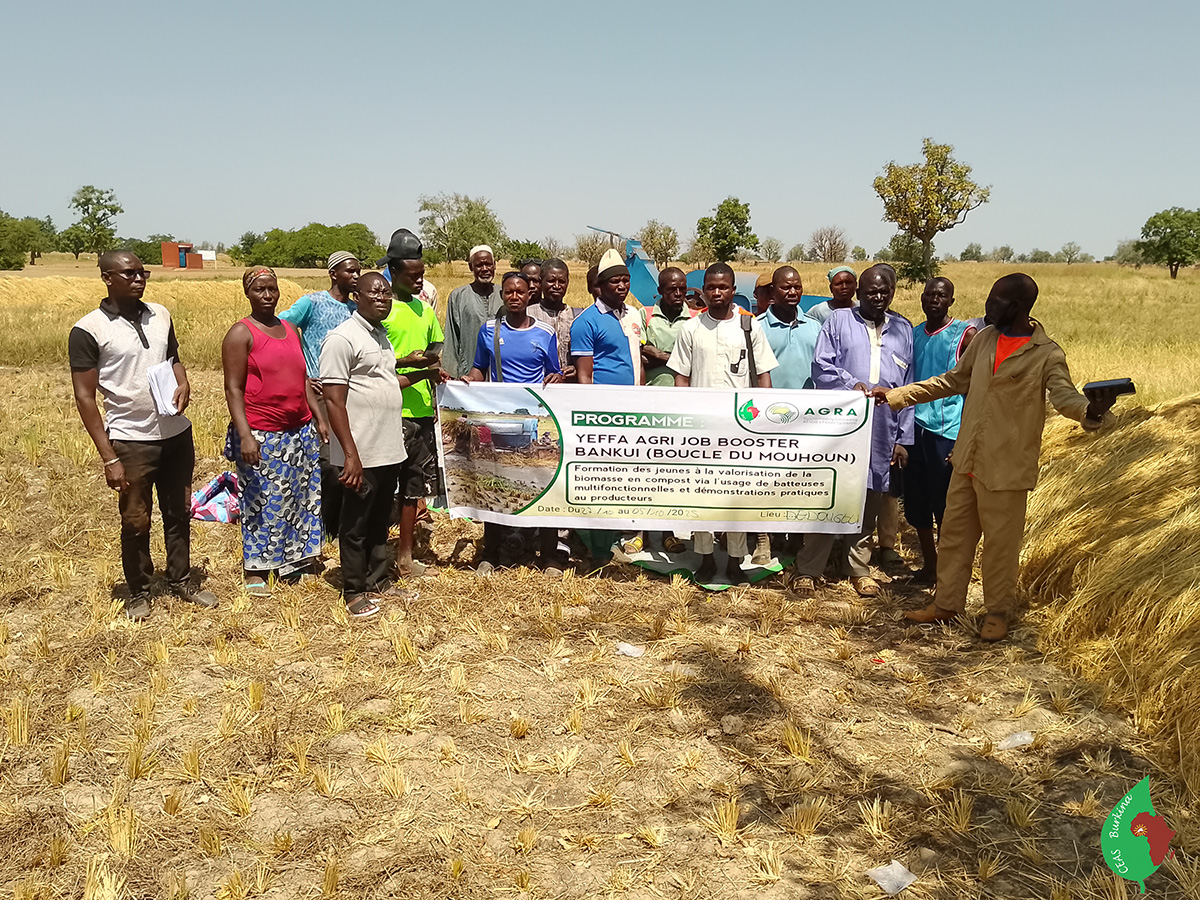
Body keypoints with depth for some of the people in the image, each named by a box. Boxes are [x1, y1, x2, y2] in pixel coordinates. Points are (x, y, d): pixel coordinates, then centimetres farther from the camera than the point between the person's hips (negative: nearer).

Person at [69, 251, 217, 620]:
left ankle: (180, 581, 33)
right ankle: (138, 592, 26)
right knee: (136, 521, 7)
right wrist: (109, 458, -14)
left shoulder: (160, 315, 4)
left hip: (176, 433, 5)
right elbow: (85, 397, -11)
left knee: (179, 513, 16)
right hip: (131, 440, -5)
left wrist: (183, 383, -5)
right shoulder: (88, 330, -12)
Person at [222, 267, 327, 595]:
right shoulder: (241, 333, -7)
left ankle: (294, 559, 27)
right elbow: (233, 388, -12)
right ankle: (255, 571, 12)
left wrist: (319, 418, 11)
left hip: (300, 430, 7)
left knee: (301, 497, 12)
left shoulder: (290, 329, 13)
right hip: (261, 436, -7)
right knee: (261, 502, -1)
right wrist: (244, 435, -20)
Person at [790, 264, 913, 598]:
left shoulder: (903, 330, 15)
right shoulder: (838, 320, 6)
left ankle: (860, 568, 24)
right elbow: (821, 367, -2)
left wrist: (903, 438, 9)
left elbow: (908, 388, 13)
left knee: (869, 504, 10)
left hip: (882, 433, 3)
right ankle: (807, 570, 7)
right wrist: (852, 384, -19)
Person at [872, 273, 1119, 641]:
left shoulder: (1047, 355, -10)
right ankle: (946, 603, 30)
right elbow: (953, 381, 17)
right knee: (954, 533, 14)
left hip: (1006, 468, -6)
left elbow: (1064, 395, -23)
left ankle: (998, 611, 25)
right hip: (967, 460, 6)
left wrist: (1091, 409, -48)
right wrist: (896, 395, 16)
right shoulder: (984, 339, 7)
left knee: (1001, 542, 6)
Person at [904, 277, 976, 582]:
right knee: (916, 504, 9)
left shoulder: (965, 335, -2)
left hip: (948, 431, -5)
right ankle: (928, 566, 24)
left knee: (946, 507, -2)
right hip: (915, 428, 5)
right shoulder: (913, 334, 13)